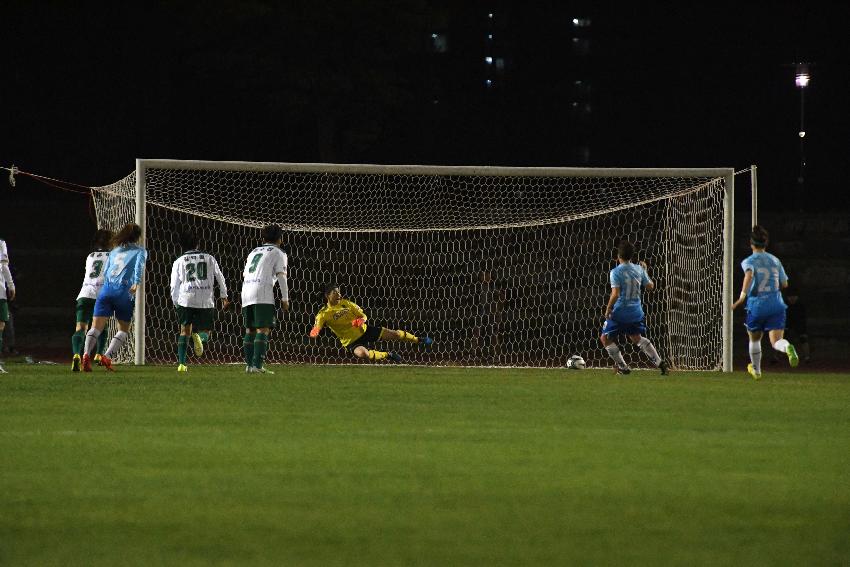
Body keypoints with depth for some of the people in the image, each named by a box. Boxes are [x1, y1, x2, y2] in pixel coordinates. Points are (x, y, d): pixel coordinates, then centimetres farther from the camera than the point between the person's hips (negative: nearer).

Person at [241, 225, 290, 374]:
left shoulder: (254, 252, 26)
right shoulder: (278, 253, 7)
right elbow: (281, 276, -3)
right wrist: (285, 299, -2)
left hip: (246, 293, 6)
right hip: (263, 294, -6)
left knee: (249, 330, 11)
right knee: (263, 329, -9)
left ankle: (249, 364, 7)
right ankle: (258, 365, -19)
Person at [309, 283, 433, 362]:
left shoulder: (345, 303, -3)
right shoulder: (324, 314, -15)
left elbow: (363, 315, 3)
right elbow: (316, 328, -24)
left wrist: (361, 320, -22)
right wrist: (314, 332, -50)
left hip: (364, 330, 4)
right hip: (352, 341, -4)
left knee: (394, 334, 2)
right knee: (362, 353, -37)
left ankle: (419, 340, 26)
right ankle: (388, 355, -12)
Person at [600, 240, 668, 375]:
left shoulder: (616, 272, -14)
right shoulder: (639, 269, 2)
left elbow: (615, 294, -20)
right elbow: (650, 287, 12)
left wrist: (608, 309, -7)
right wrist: (645, 271, 25)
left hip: (620, 312, -6)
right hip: (636, 312, 6)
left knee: (605, 338, 11)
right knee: (636, 338, 23)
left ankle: (622, 367, 7)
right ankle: (660, 363, 10)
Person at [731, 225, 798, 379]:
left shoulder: (749, 261, -2)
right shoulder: (775, 260, 11)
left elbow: (749, 274, -24)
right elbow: (784, 284, 16)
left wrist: (742, 296, -31)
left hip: (756, 305, -2)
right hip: (776, 305, 2)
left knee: (754, 339, 23)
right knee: (776, 341, -8)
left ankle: (756, 370, 39)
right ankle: (788, 347, -43)